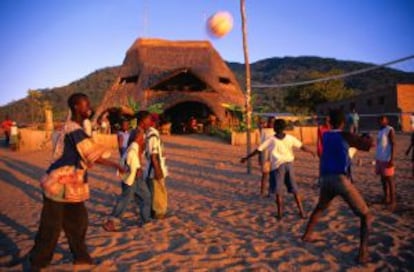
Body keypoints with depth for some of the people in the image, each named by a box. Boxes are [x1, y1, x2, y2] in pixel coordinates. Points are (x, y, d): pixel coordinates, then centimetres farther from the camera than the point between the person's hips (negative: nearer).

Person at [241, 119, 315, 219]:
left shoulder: (271, 140, -4)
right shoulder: (290, 138, 2)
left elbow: (258, 150, -3)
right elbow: (301, 146, 12)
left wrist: (246, 158, 5)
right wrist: (310, 152, 32)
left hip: (278, 166, -3)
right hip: (289, 164, 3)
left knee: (278, 191, 6)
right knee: (294, 189, 13)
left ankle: (280, 213, 7)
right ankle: (301, 211, 16)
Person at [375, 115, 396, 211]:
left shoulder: (390, 130, -11)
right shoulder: (380, 130, 14)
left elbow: (393, 144, -15)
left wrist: (392, 159, -20)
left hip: (387, 159, -8)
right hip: (379, 158, 9)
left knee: (389, 179, -3)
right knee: (383, 179, 13)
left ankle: (393, 201, 4)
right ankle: (386, 198, 23)